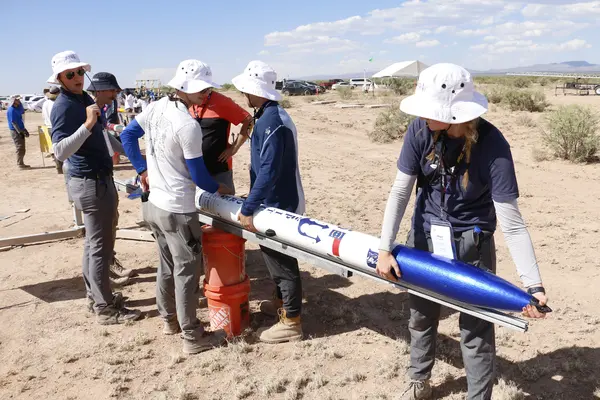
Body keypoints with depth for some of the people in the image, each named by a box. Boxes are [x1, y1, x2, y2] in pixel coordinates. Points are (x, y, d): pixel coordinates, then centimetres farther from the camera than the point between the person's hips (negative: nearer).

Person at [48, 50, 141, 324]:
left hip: (98, 178, 10)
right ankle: (105, 309, 4)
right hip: (91, 182, -10)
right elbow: (60, 152, -31)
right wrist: (87, 125, -39)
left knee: (94, 241, 18)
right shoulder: (64, 107, -19)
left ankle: (95, 295, 30)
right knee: (100, 246, -5)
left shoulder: (83, 98, 11)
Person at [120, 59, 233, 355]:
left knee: (167, 265, 22)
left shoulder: (155, 108, 1)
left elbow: (127, 136, 13)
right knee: (187, 272, 3)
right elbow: (197, 174, -14)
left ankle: (169, 319, 38)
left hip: (154, 204, 9)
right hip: (178, 211, -8)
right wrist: (217, 189, 5)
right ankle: (192, 337, 14)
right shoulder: (188, 126, -22)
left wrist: (143, 170, 17)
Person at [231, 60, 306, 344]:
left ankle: (291, 322, 13)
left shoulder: (271, 121, -23)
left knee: (281, 260, 0)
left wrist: (248, 208, -26)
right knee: (274, 254, 23)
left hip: (278, 205, -10)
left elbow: (268, 170, -29)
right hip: (276, 202, 10)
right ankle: (282, 301, 42)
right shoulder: (270, 116, 10)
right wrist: (252, 203, 21)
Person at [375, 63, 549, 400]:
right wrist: (385, 248, -14)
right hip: (425, 237, 4)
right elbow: (400, 191, -10)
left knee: (476, 328, 2)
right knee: (421, 316, 19)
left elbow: (511, 223, -25)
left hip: (472, 244, -3)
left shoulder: (492, 145, -25)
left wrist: (534, 285, -30)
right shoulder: (420, 131, -17)